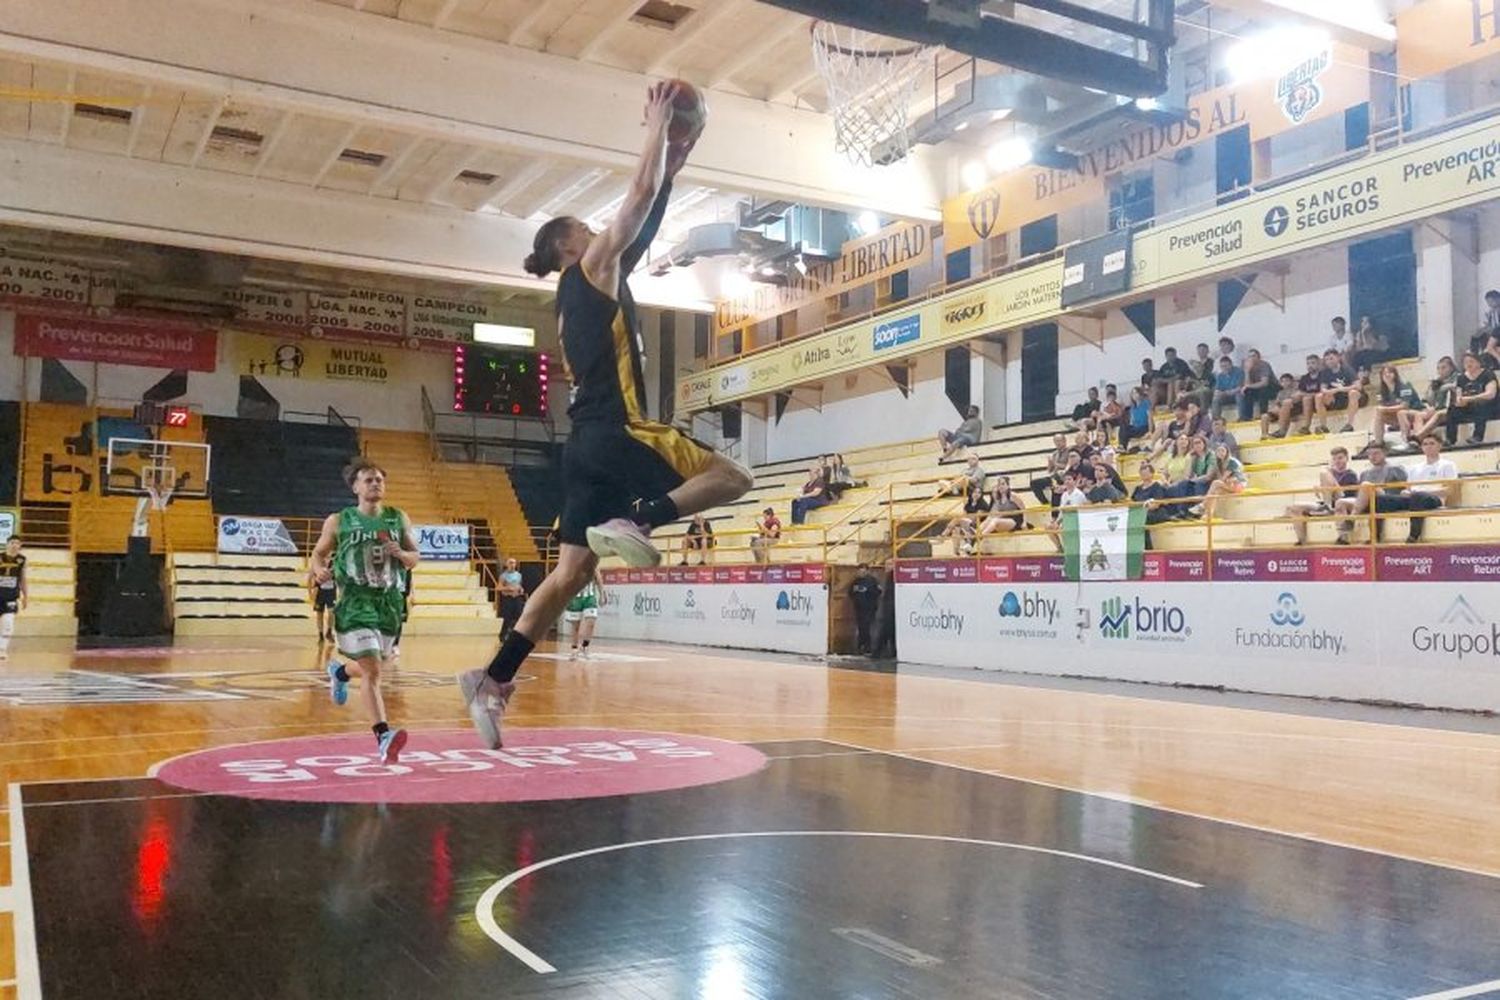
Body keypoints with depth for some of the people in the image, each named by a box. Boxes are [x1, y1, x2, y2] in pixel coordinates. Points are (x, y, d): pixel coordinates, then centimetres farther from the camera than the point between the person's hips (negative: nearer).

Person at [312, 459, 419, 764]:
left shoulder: (398, 519, 7)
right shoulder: (338, 521, 1)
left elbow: (415, 558, 11)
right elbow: (319, 552, 12)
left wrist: (401, 554, -11)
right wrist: (320, 570, -10)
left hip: (389, 602, 4)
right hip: (355, 603, -4)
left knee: (376, 667, 20)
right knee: (373, 671, -17)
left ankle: (340, 672, 54)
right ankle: (383, 738, -19)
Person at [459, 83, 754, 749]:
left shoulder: (583, 292, 25)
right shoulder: (591, 269, 3)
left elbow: (645, 225, 32)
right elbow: (638, 193, 0)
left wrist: (674, 167, 33)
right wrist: (657, 125, 12)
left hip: (589, 444, 9)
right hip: (617, 434, -9)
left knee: (569, 574, 6)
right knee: (731, 479, -4)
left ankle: (494, 680, 2)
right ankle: (635, 521, -21)